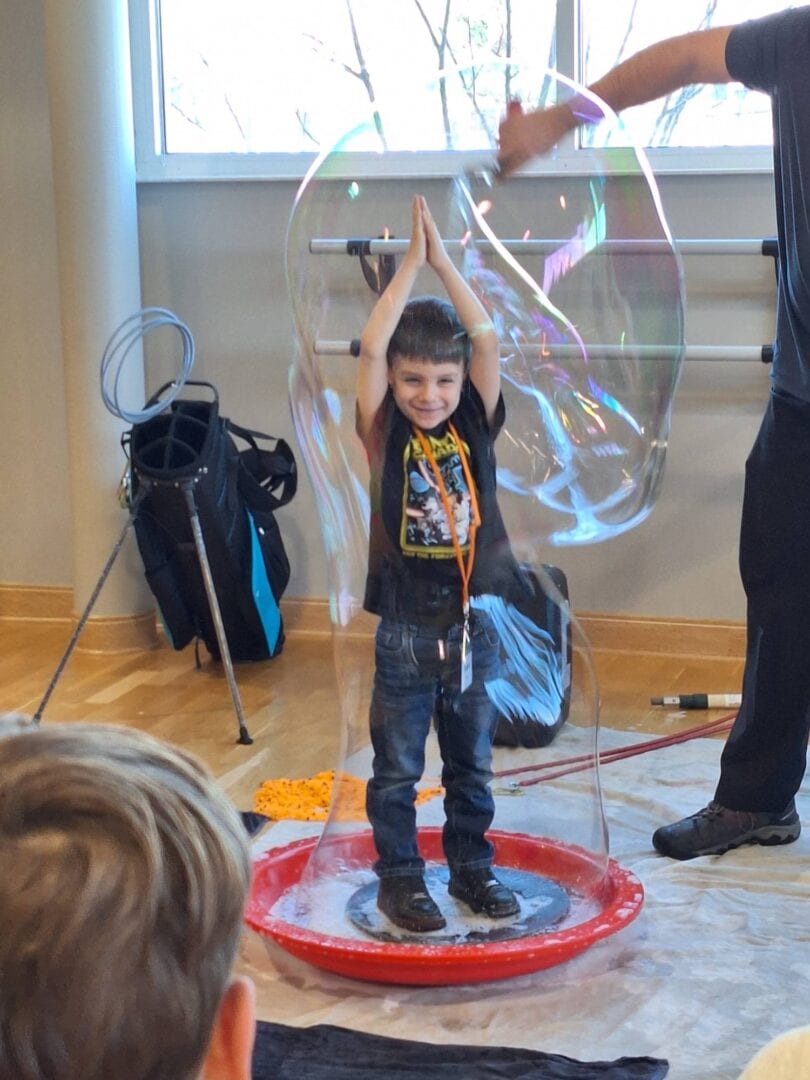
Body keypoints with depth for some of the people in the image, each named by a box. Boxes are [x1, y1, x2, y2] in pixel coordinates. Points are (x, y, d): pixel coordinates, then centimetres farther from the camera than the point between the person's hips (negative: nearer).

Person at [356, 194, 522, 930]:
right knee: (398, 770, 8)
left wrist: (444, 262, -12)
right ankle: (400, 879, 20)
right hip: (407, 629, -2)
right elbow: (371, 348, -19)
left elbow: (488, 339, -11)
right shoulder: (385, 433, -6)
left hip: (475, 623, 3)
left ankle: (472, 867, 30)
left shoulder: (474, 426, 0)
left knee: (473, 764, 16)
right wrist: (411, 265, -17)